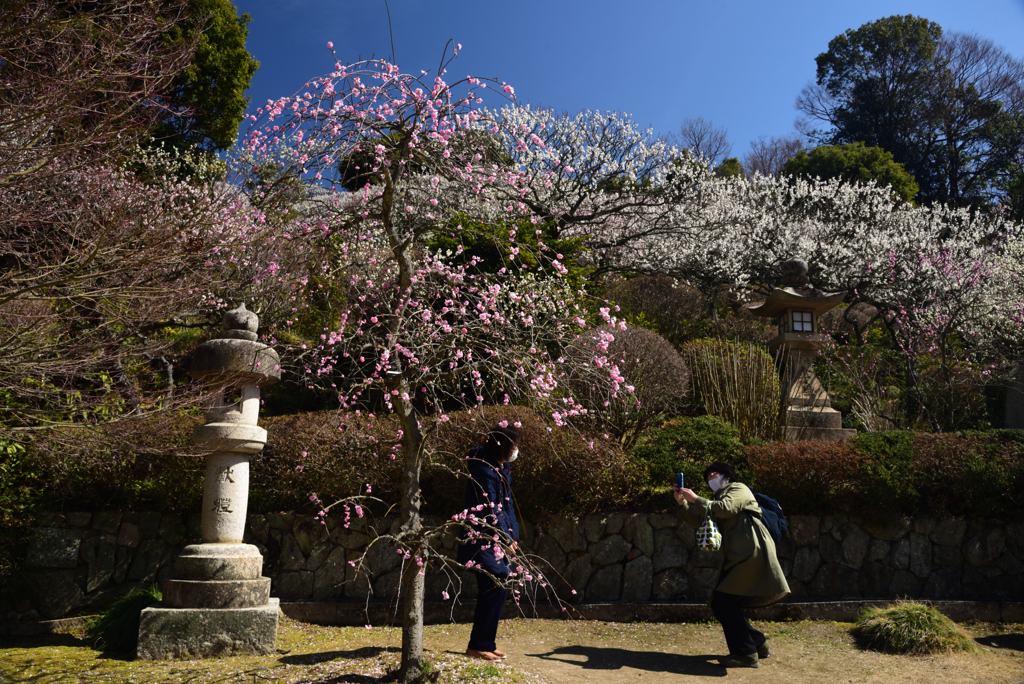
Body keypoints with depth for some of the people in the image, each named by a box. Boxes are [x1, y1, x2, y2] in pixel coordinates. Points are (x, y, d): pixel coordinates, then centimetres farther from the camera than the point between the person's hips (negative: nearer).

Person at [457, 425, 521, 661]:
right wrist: (506, 539, -14)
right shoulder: (484, 470, -21)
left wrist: (513, 534, 7)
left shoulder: (503, 467, 9)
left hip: (497, 541, 10)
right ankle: (478, 646, 3)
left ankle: (486, 644, 21)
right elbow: (489, 510, -20)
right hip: (482, 539, -10)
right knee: (493, 590, -7)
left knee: (498, 590, 12)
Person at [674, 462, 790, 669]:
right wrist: (682, 503, 2)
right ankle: (758, 644, 18)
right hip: (736, 556, 9)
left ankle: (746, 653, -11)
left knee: (724, 600, -15)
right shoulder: (718, 499, 28)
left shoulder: (738, 489, 3)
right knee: (720, 604, 6)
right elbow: (697, 520, 17)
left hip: (751, 552, -9)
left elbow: (724, 508, -17)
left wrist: (696, 499, -14)